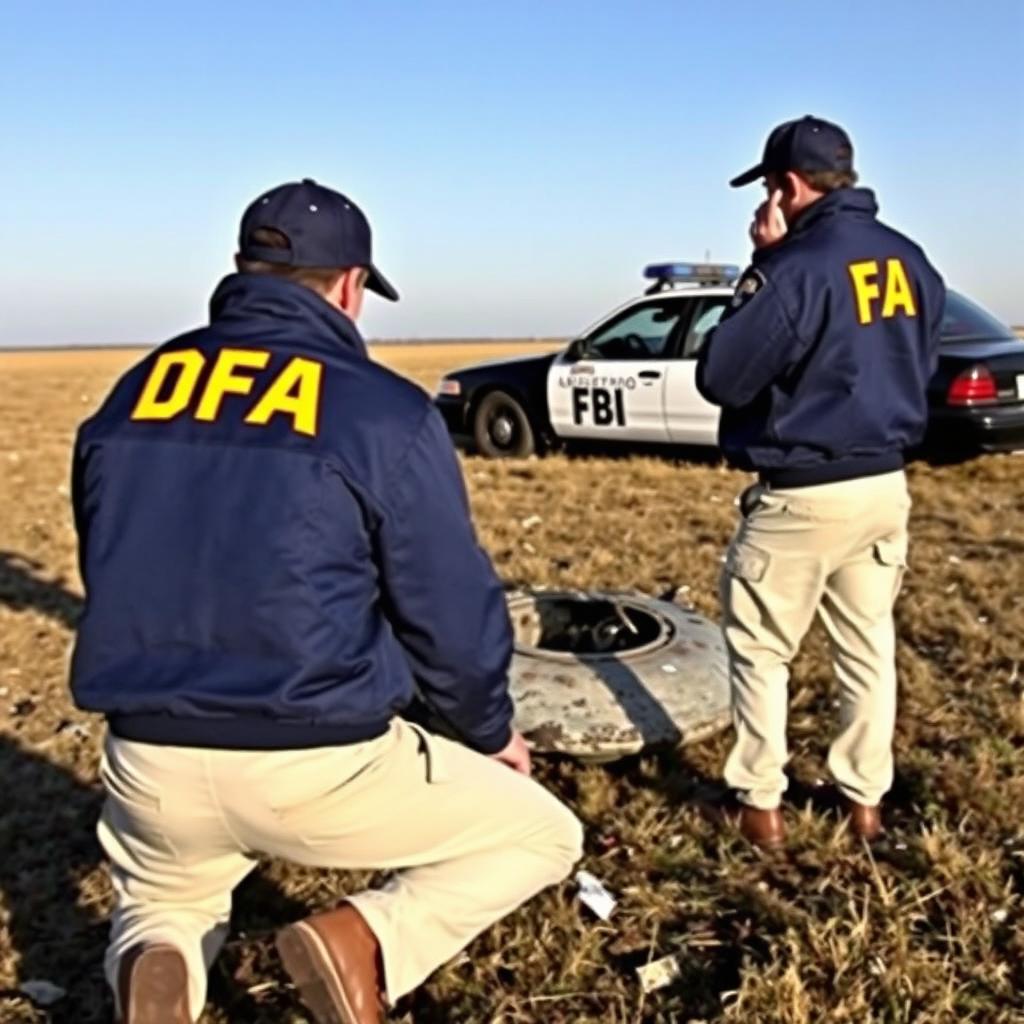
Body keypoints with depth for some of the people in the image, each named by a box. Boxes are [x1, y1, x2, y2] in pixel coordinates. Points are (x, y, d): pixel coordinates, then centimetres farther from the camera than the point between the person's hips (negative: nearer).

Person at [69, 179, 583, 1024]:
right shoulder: (385, 411, -9)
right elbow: (452, 611, -5)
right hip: (320, 762, -4)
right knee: (543, 837, 17)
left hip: (149, 761, 5)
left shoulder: (129, 397, 6)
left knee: (161, 904, 37)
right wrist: (490, 731, 15)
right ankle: (367, 941, -7)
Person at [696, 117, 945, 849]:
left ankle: (762, 804, 16)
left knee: (760, 651, 9)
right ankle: (867, 800, 27)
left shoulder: (795, 267, -19)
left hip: (802, 496, -7)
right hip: (886, 487, 7)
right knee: (870, 646, 17)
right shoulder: (912, 262, 6)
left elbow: (721, 377, -13)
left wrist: (764, 269, -8)